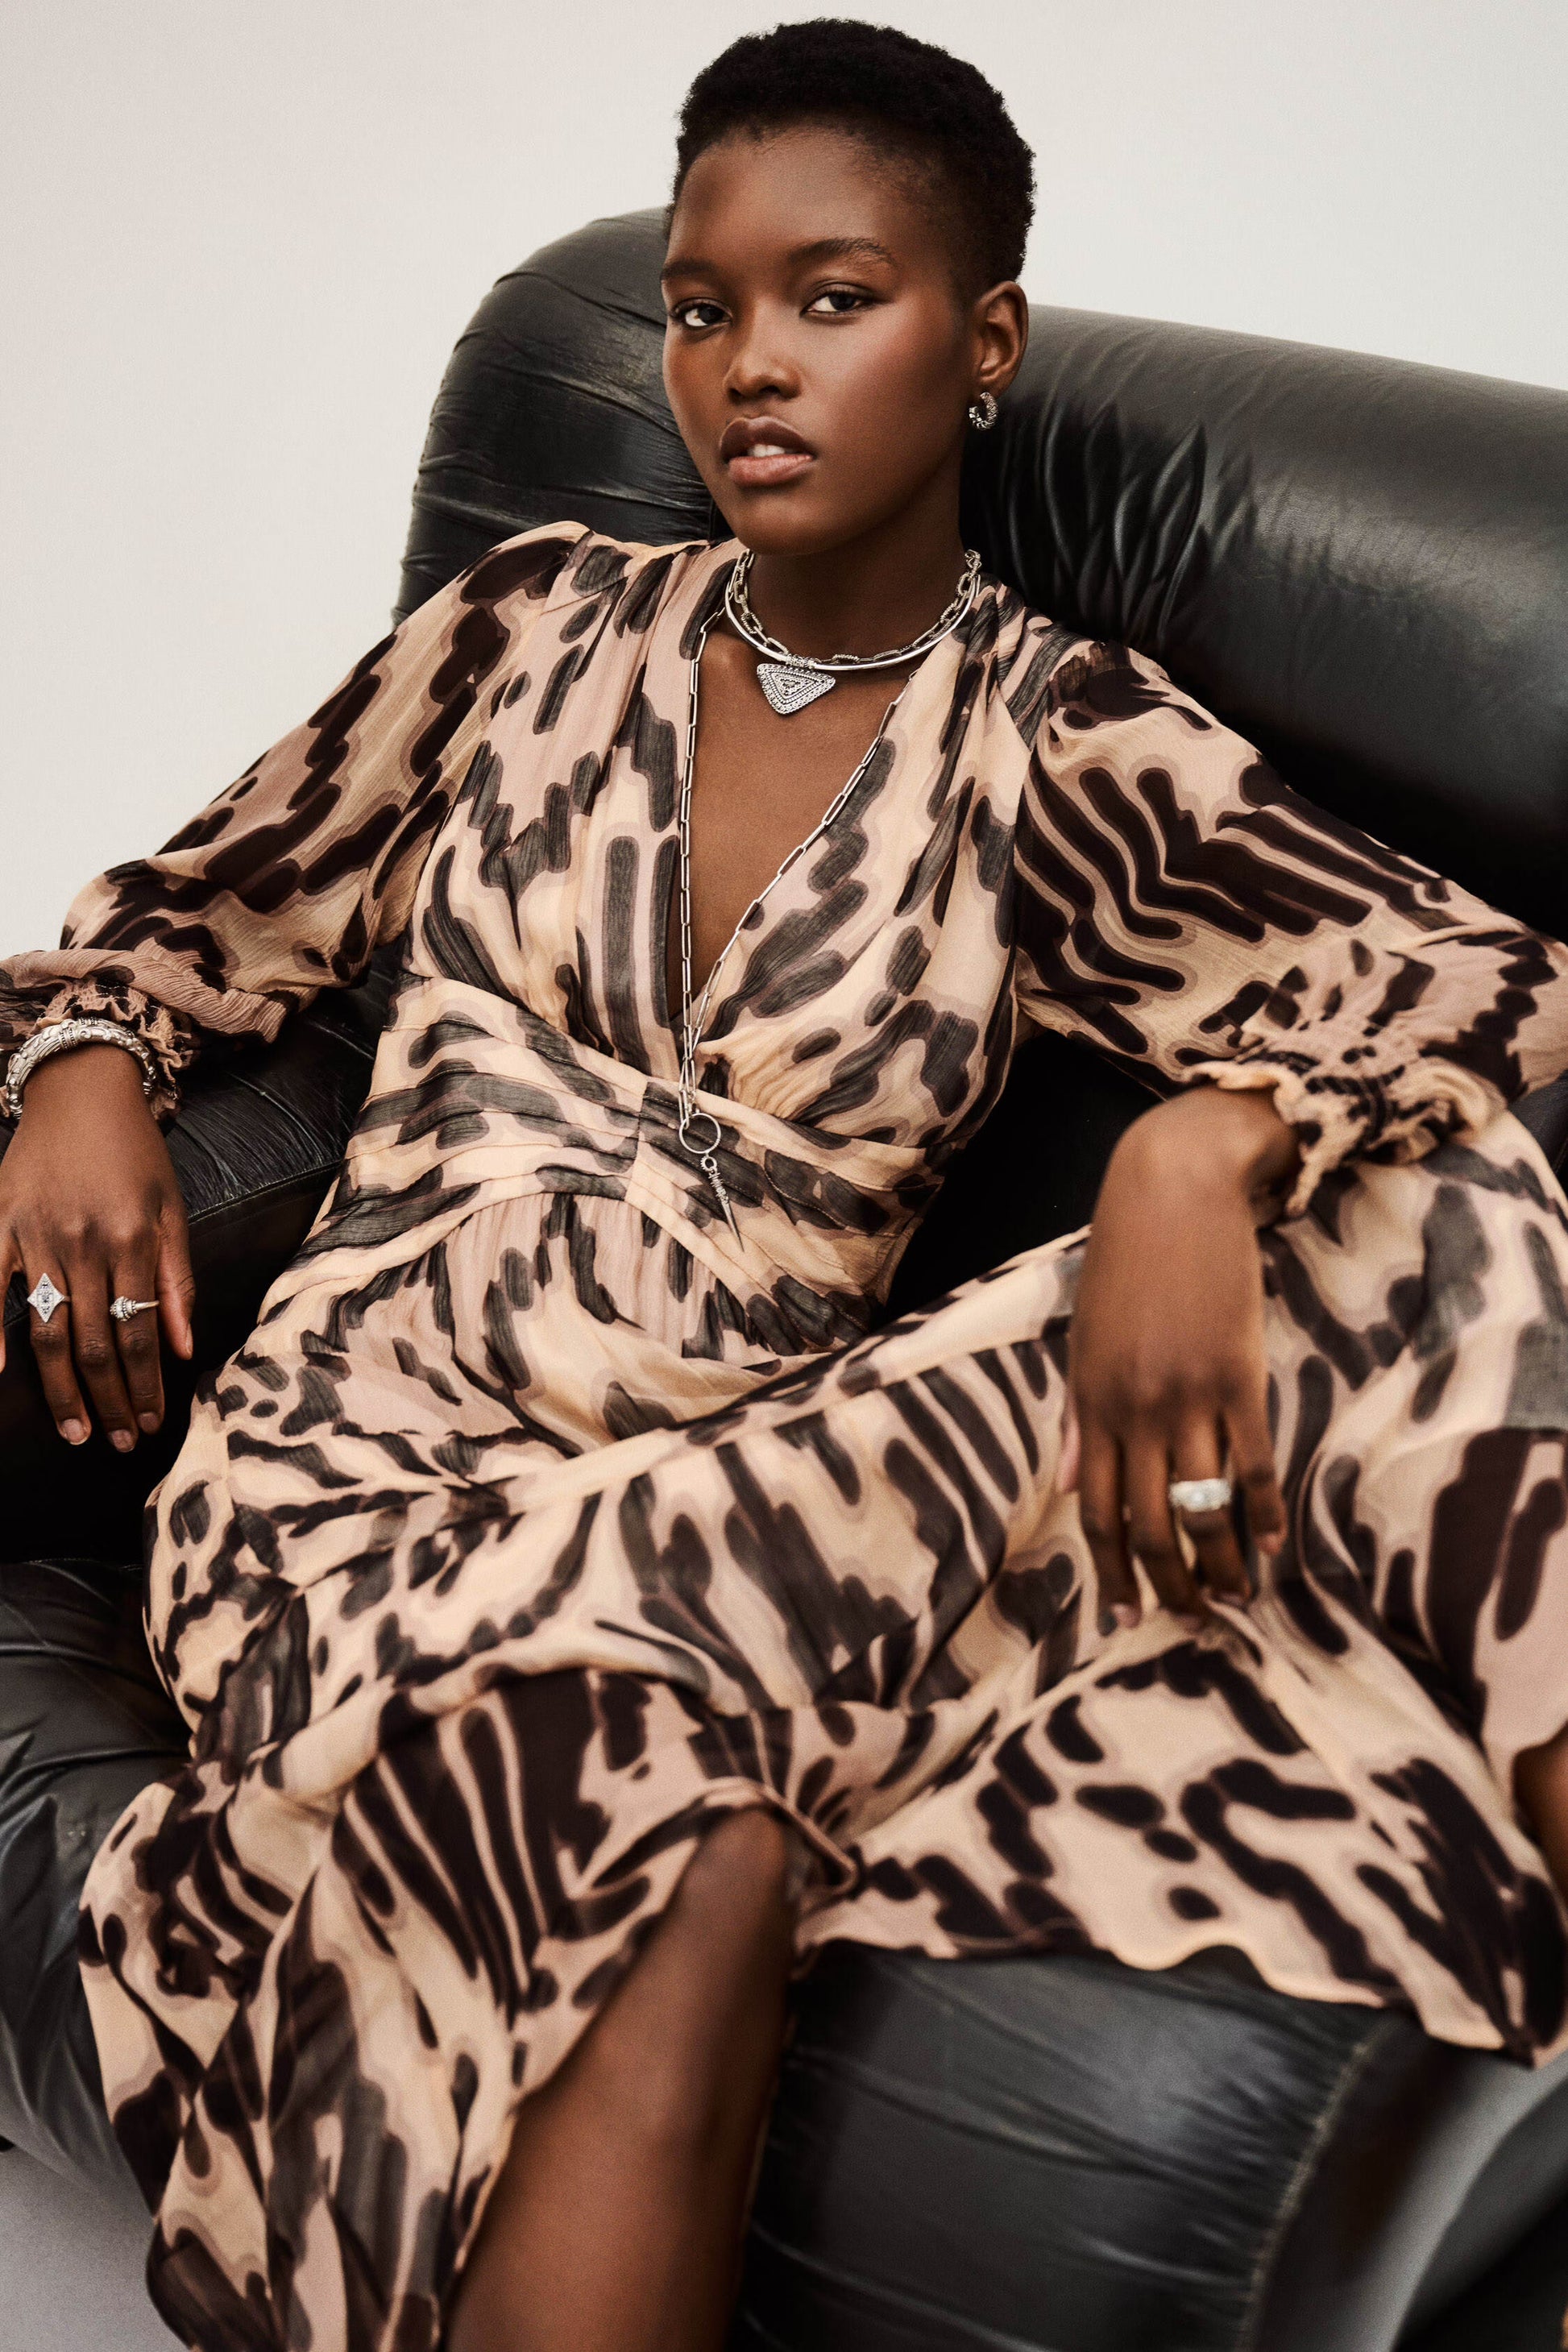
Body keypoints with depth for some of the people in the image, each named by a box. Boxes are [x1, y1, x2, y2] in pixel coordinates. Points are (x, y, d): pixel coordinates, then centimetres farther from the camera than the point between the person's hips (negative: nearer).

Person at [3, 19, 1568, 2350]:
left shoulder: (1055, 742, 6)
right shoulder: (539, 622, 12)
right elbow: (209, 902, 23)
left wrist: (1208, 1136, -27)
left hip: (760, 1475, 0)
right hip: (375, 1434, 1)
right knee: (690, 1855, -36)